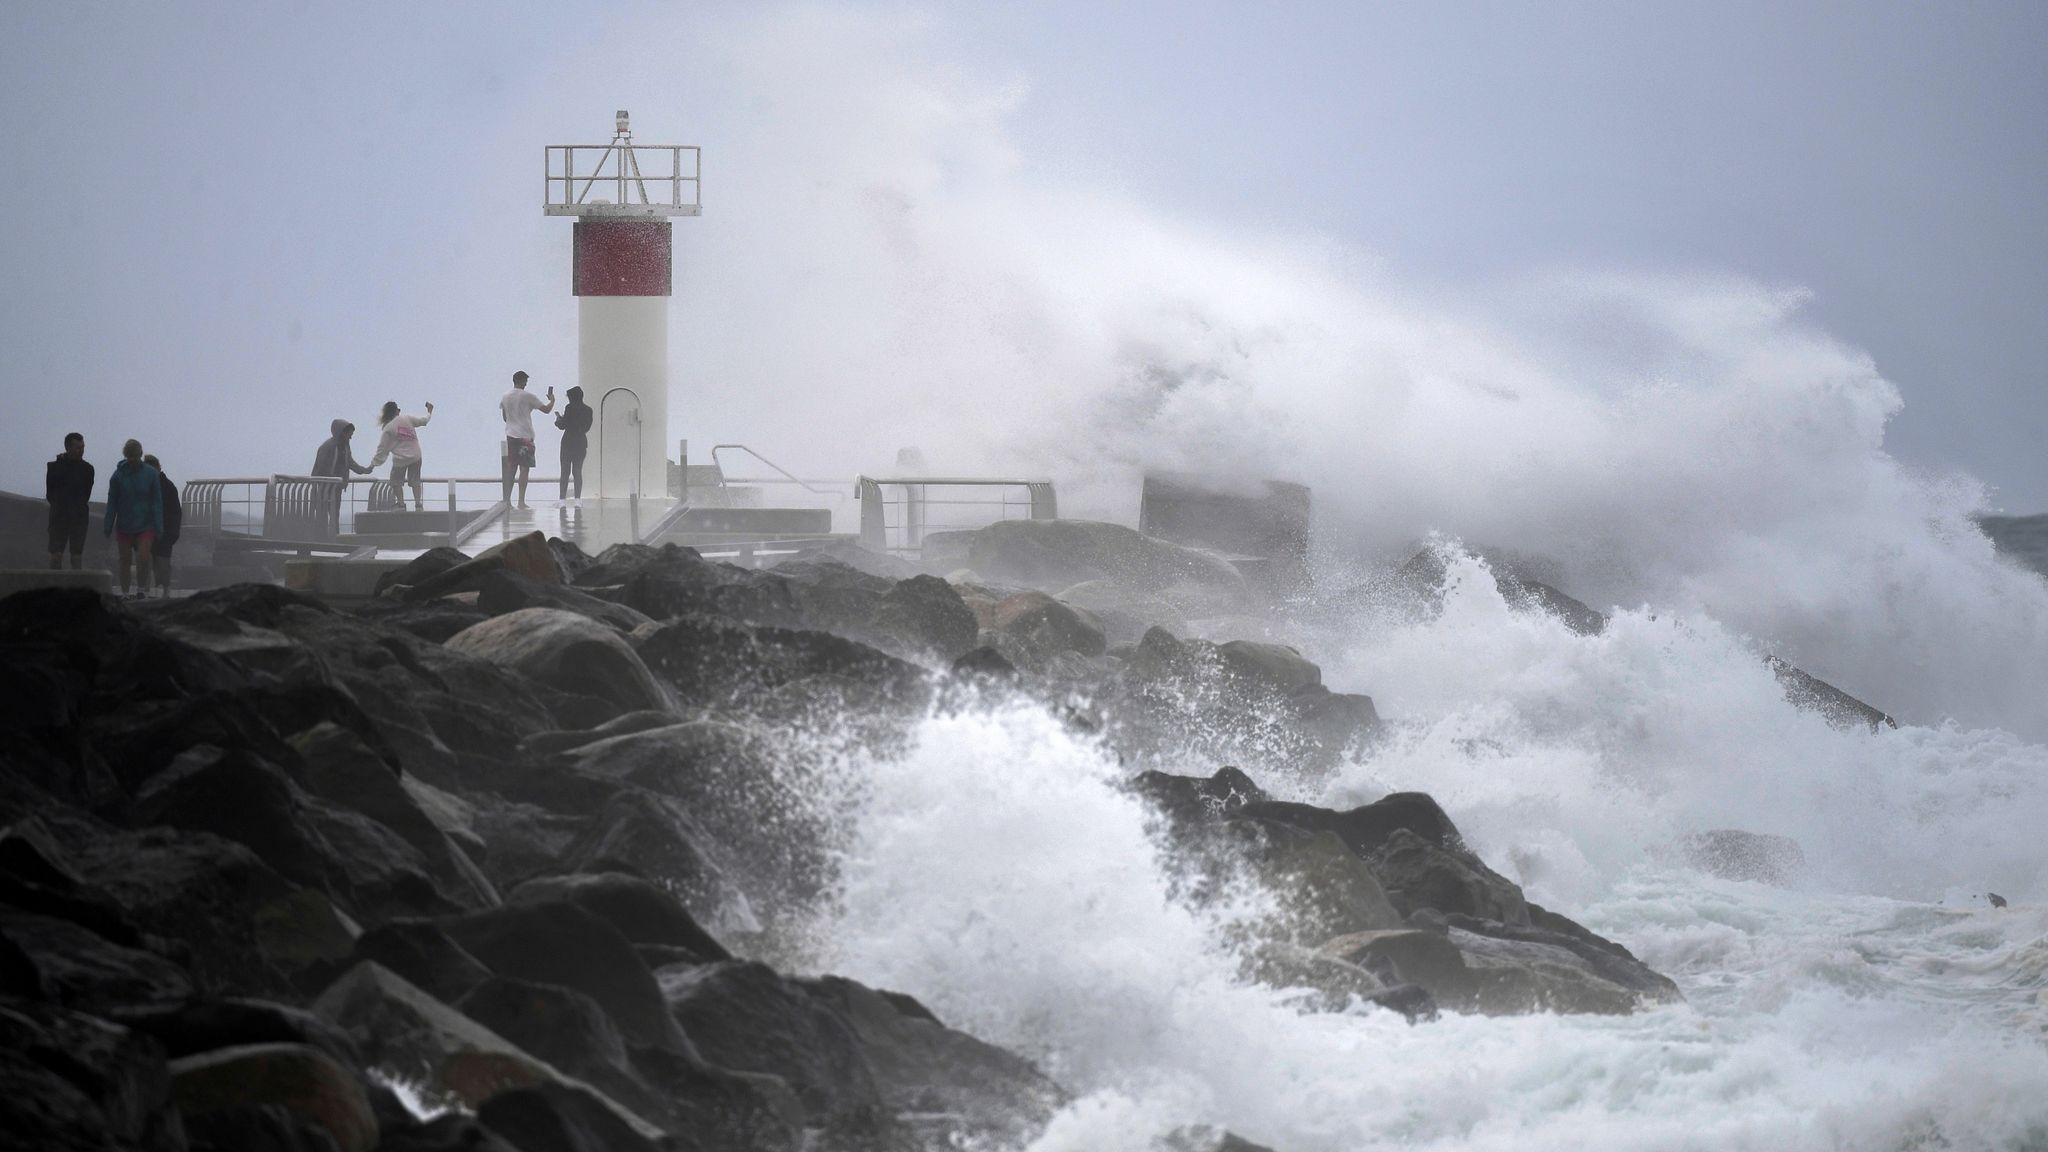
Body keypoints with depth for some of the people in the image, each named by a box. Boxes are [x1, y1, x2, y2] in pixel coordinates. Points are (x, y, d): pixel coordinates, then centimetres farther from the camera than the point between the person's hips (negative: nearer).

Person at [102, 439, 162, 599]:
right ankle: (125, 594, 16)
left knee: (143, 558, -13)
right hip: (124, 526, 1)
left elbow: (157, 502, 0)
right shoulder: (118, 475, -3)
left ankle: (141, 590, 7)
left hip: (146, 525, -1)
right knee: (125, 561, 6)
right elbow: (112, 503, 1)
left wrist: (159, 527, -5)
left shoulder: (151, 474, -4)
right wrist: (108, 527, -2)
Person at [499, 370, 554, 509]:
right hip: (525, 436, -5)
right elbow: (546, 409, -4)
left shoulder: (505, 398, 6)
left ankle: (506, 499, 8)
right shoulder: (527, 397, -9)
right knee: (524, 469, -3)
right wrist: (552, 400, 16)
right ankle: (521, 501, -7)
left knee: (510, 468, 10)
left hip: (510, 435, 5)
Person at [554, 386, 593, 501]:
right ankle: (578, 499, 3)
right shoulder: (588, 410, 5)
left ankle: (562, 499, -5)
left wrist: (558, 420, 13)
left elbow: (562, 425, -11)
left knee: (565, 472, -1)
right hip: (582, 442, 5)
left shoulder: (570, 407, -10)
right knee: (578, 472, 8)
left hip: (568, 441, -5)